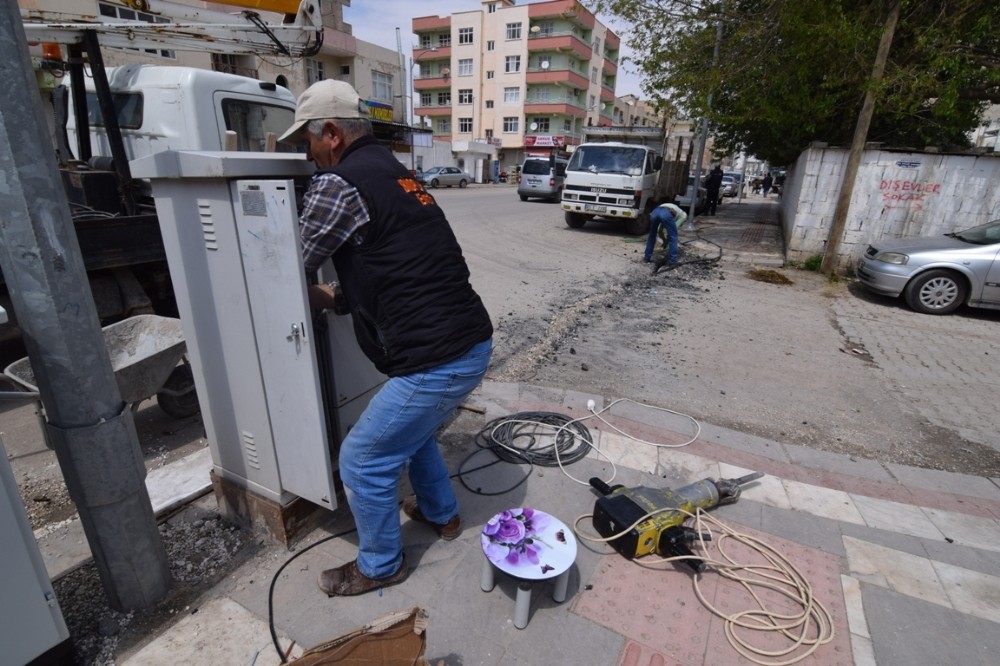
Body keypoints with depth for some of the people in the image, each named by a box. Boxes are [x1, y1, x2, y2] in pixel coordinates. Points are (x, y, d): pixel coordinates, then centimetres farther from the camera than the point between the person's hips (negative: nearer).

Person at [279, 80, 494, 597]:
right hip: (474, 343, 10)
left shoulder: (339, 183, -11)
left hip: (437, 362, -9)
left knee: (363, 462, 10)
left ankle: (380, 566, 34)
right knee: (410, 428, 31)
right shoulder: (392, 172, 18)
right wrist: (331, 297, 18)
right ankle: (442, 514, 51)